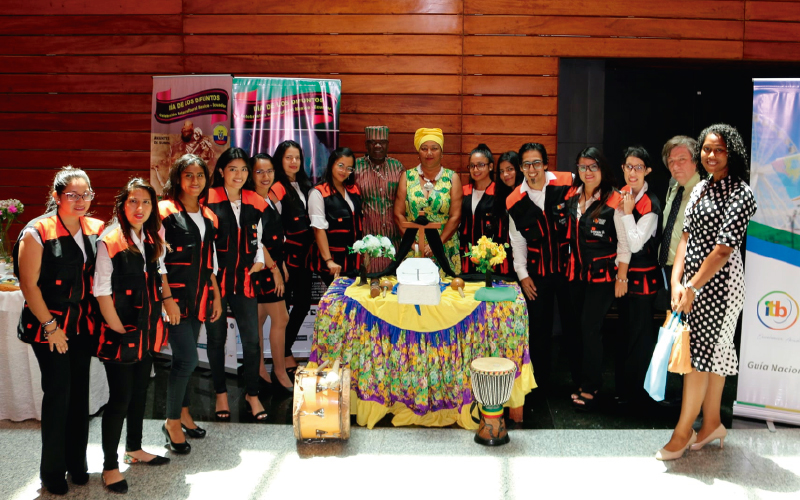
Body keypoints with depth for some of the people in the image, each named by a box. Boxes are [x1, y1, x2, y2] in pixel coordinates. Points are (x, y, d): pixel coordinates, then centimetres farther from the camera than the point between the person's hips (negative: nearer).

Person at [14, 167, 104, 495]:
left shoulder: (96, 229, 2)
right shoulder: (37, 232, -12)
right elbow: (29, 285, -11)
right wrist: (51, 327, -11)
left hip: (83, 324, 5)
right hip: (50, 326, -4)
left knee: (79, 392, 11)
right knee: (58, 393, 0)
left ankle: (77, 462, 28)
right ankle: (52, 470, 18)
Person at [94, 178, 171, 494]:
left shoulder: (154, 237, 4)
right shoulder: (110, 240, -16)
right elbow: (102, 291, -16)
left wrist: (168, 299, 10)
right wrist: (119, 329, -15)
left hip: (147, 327, 7)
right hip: (121, 330, -6)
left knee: (140, 391, 17)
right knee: (120, 398, -2)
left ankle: (134, 449, 35)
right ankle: (110, 466, 11)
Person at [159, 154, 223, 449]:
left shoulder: (207, 216, 14)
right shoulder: (165, 211, -6)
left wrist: (216, 295, 16)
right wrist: (165, 298, -15)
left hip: (199, 297, 6)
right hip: (174, 297, -6)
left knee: (184, 358, 12)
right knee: (188, 358, -10)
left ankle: (183, 412, 27)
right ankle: (172, 421, 7)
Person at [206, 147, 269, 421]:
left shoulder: (255, 203, 7)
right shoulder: (208, 201, -7)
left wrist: (259, 259, 0)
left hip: (244, 279, 3)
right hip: (215, 278, -3)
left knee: (252, 339, 2)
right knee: (216, 337, 10)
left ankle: (252, 394, 21)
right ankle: (221, 394, 27)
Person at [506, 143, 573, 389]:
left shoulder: (566, 183, -8)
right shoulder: (515, 200, -1)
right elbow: (517, 241, 6)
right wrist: (522, 275, 1)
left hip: (568, 266, -1)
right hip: (537, 272, 2)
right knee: (539, 327, 8)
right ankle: (540, 380, 21)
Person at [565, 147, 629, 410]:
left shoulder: (613, 201, -11)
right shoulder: (572, 196, 6)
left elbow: (624, 242, -9)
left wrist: (621, 277, -10)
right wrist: (568, 264, 14)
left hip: (603, 274, -6)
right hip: (576, 272, 6)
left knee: (590, 327, -8)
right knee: (578, 327, 9)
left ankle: (590, 388, 3)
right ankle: (579, 380, 21)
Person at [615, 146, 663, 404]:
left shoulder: (650, 204, -14)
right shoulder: (620, 196, 7)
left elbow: (635, 243, -20)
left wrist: (627, 213, -18)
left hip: (642, 277, -7)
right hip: (623, 275, 7)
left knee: (640, 333, 1)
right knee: (624, 330, 15)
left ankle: (638, 391, 11)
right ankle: (622, 388, 26)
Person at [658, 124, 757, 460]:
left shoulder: (740, 193, -13)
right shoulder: (701, 188, 11)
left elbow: (724, 248, -19)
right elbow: (686, 237, 7)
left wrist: (692, 287, -18)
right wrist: (677, 282, -4)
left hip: (718, 282, -7)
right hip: (692, 281, 7)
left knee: (700, 351, -3)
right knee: (713, 350, 15)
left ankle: (683, 432, 8)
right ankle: (712, 424, 26)